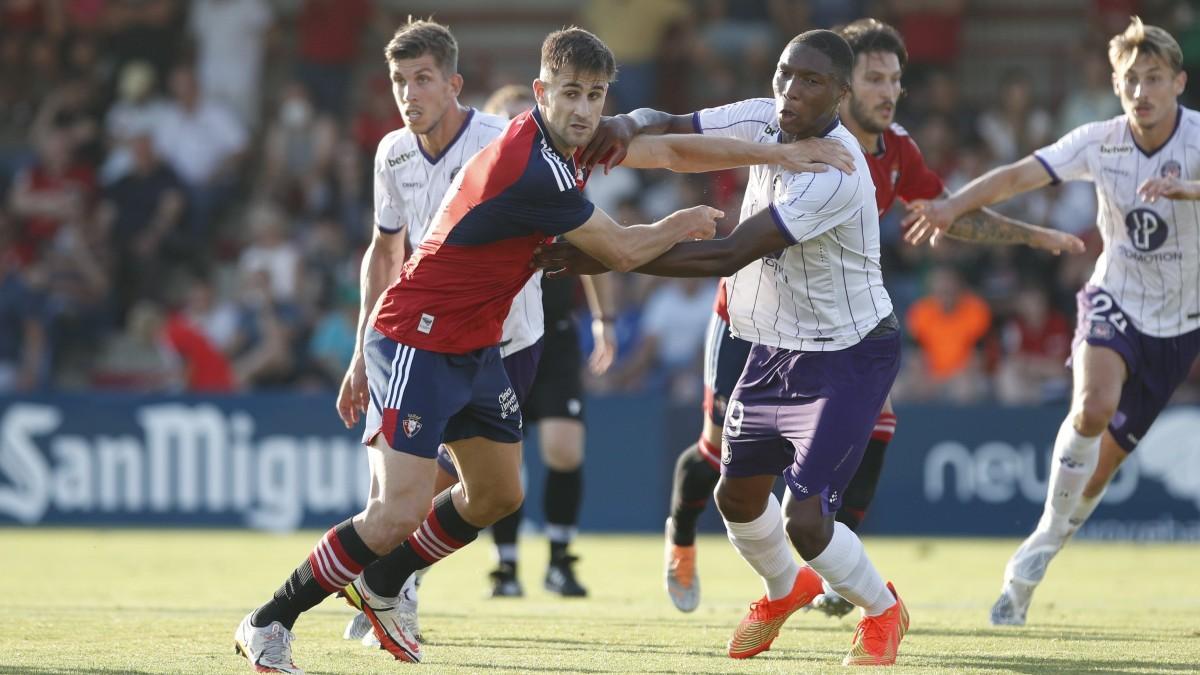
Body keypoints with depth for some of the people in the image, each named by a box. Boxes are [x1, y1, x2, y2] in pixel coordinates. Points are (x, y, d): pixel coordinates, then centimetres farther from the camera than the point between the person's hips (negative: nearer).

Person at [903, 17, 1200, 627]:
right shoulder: (1100, 142, -9)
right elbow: (1020, 175, -16)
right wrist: (952, 205, -31)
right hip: (1115, 302, 0)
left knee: (1104, 460, 1)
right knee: (1093, 407, -30)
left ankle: (1029, 571, 18)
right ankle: (1050, 528, -10)